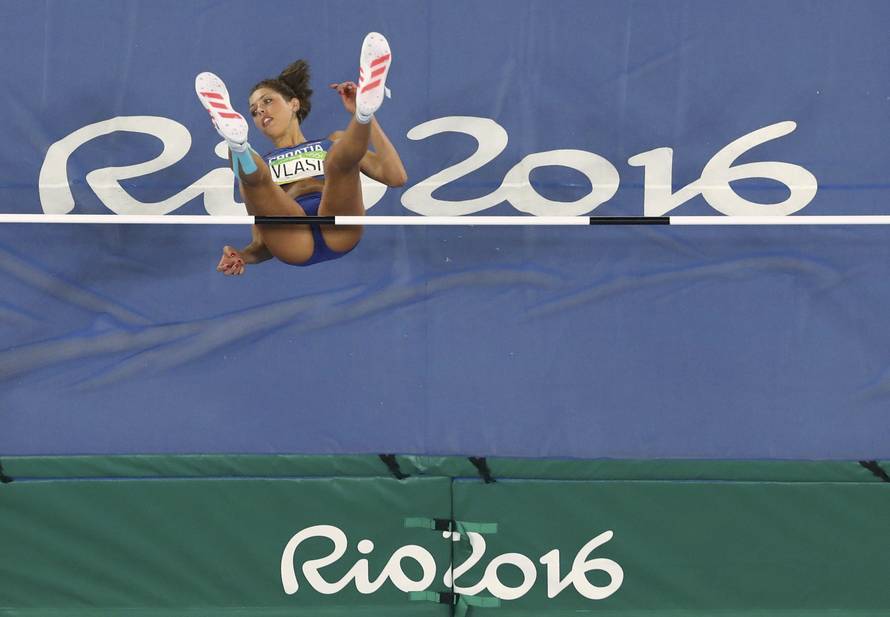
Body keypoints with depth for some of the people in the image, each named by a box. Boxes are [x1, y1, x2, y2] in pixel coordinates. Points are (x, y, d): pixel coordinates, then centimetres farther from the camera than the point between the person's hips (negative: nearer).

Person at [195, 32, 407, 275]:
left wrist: (363, 115, 15)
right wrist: (242, 255, 0)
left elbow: (396, 177, 17)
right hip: (291, 241, 0)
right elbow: (261, 243, 25)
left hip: (337, 230, 0)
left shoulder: (333, 143, 34)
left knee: (339, 158, -25)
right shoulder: (260, 164, 36)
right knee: (252, 174, -25)